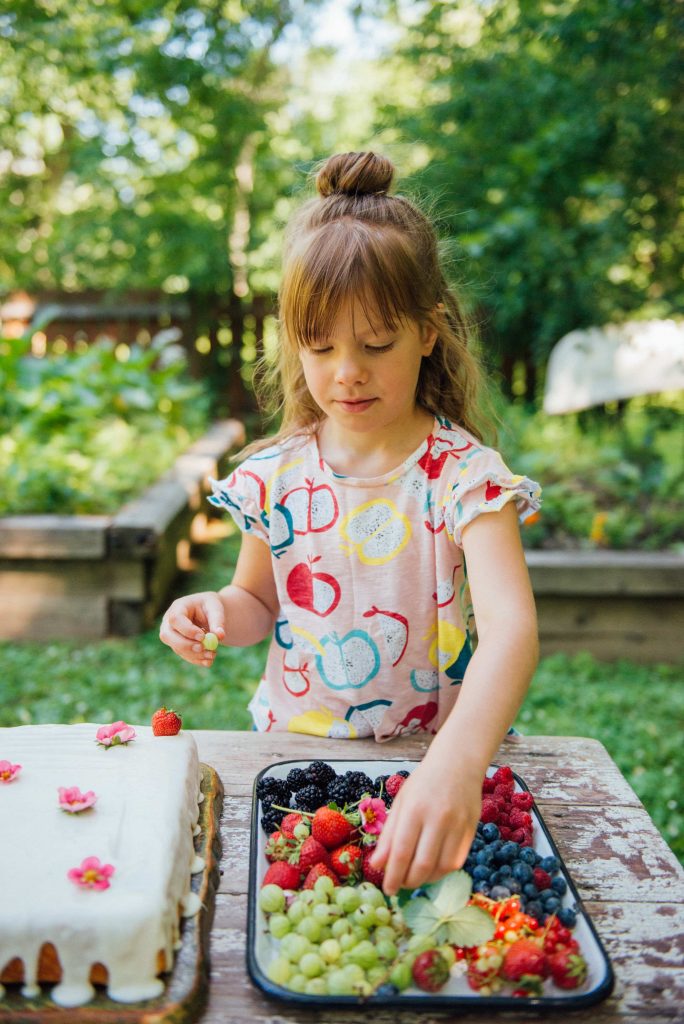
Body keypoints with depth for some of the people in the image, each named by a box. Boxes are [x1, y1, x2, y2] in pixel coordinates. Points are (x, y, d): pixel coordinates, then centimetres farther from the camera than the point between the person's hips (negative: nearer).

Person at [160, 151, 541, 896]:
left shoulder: (463, 472, -15)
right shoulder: (275, 475, -2)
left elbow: (511, 626, -28)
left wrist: (457, 761, -44)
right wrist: (217, 612, -11)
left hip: (437, 756, -3)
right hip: (294, 747, 4)